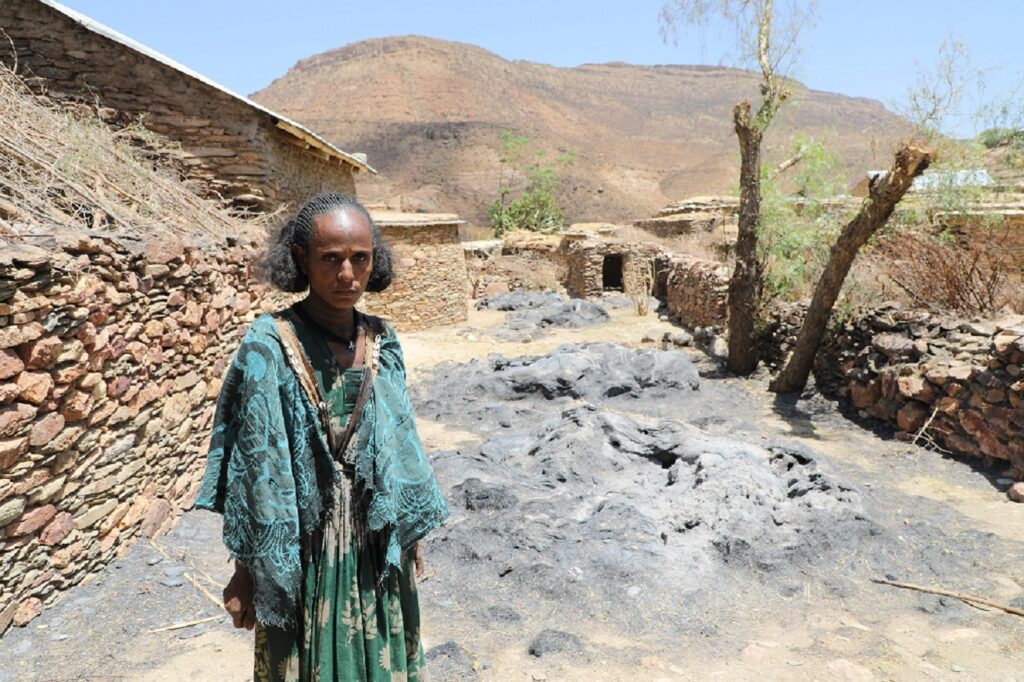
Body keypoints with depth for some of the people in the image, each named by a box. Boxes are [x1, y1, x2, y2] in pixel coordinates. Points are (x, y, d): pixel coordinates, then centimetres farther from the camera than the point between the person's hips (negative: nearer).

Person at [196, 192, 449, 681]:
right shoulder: (268, 346, -16)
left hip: (376, 545, 4)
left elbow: (399, 444, 5)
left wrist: (411, 533, 9)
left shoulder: (382, 343, -3)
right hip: (302, 551, -4)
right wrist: (246, 569, -7)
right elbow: (253, 466, -12)